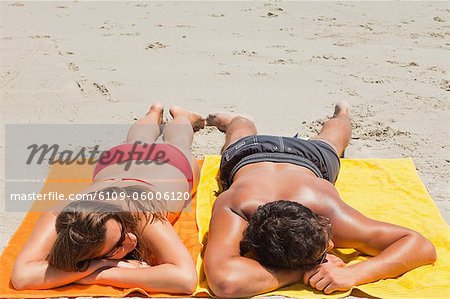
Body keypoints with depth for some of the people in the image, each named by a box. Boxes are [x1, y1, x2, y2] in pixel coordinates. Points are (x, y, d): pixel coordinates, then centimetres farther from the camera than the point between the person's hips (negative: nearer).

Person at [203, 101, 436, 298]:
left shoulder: (326, 211, -51)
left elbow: (422, 246, -48)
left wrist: (352, 274, -63)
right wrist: (304, 271, -61)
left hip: (308, 158, 1)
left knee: (326, 142, 39)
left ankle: (342, 115, 71)